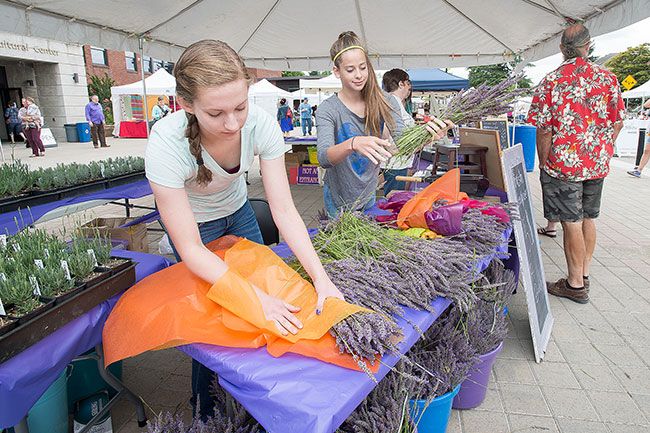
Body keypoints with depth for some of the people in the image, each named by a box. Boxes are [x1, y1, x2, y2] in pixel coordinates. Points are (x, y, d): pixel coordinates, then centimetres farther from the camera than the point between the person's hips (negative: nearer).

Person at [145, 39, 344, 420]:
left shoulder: (261, 124, -30)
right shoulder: (167, 143, -38)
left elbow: (284, 209, -27)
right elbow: (190, 248, -35)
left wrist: (321, 278, -37)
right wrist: (257, 298, -44)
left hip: (237, 211, 4)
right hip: (193, 224, -3)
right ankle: (208, 410, 34)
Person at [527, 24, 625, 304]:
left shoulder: (551, 82, -10)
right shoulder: (608, 78, 3)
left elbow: (544, 131, -12)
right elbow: (617, 123, 7)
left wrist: (544, 165, -1)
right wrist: (602, 153, 18)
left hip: (563, 164, -5)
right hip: (598, 165, 5)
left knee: (572, 223, 1)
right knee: (588, 218, 16)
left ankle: (575, 285, 11)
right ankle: (584, 275, 28)